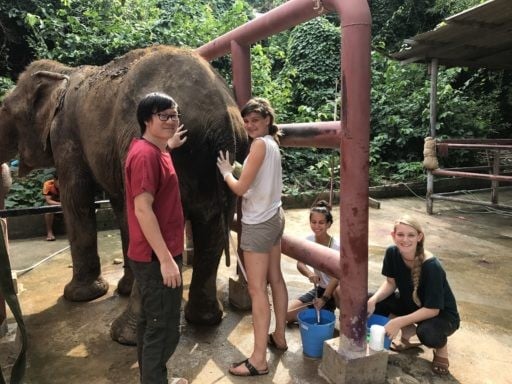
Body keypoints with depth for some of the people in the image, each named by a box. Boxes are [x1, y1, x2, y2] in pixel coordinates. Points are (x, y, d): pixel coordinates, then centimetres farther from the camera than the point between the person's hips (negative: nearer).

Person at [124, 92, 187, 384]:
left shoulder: (152, 150, 10)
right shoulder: (145, 154, -21)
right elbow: (143, 209, -26)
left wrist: (169, 145, 37)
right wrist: (166, 259, -26)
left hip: (155, 255, 11)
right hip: (157, 257, -11)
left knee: (151, 322, 22)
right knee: (164, 328, 2)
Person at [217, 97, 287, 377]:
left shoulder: (260, 144, -17)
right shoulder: (272, 143, 11)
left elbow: (240, 188, -18)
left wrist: (225, 171, -1)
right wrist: (235, 168, 4)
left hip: (258, 223, -10)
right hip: (274, 217, 10)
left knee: (257, 289, -4)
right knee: (275, 280, 17)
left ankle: (258, 360, 5)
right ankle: (279, 336, 33)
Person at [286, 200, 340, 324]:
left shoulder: (336, 246, -21)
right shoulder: (308, 241, -7)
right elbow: (300, 264, -14)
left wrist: (324, 299, -33)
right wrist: (309, 273, -37)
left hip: (334, 290, -4)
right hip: (319, 289, 4)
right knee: (286, 313, -10)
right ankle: (326, 310, 9)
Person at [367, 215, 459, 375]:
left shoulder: (431, 267, -33)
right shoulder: (392, 253, -18)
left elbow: (432, 309, -28)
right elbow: (390, 283, -4)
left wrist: (398, 322, -33)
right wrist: (373, 300, -23)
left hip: (442, 314, -5)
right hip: (410, 304, 5)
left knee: (427, 333, -38)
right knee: (371, 305, -16)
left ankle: (441, 348, 0)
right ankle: (408, 332, 5)